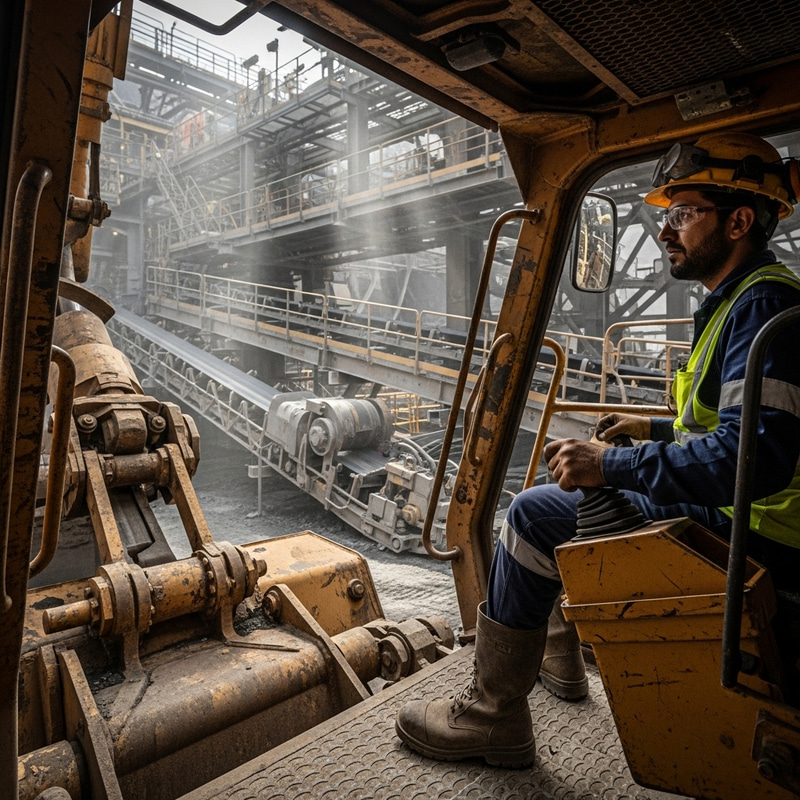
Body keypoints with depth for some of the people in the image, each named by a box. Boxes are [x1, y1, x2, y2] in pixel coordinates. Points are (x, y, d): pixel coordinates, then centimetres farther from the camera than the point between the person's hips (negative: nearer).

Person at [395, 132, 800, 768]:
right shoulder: (745, 299, 15)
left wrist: (612, 465, -28)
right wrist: (655, 430, 17)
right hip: (734, 518, 11)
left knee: (536, 515, -16)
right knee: (573, 484, 20)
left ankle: (493, 718, -1)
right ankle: (560, 654, 29)